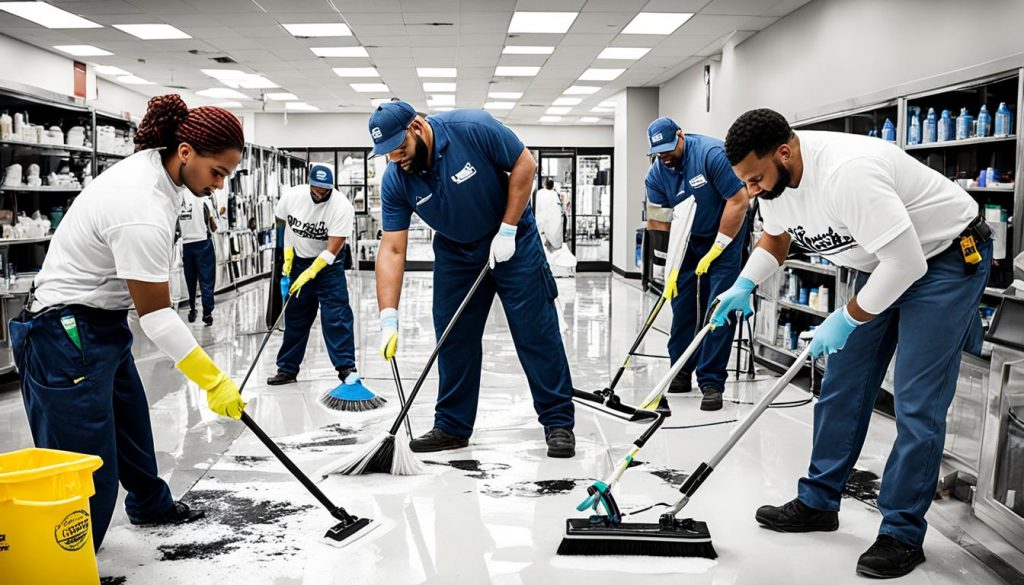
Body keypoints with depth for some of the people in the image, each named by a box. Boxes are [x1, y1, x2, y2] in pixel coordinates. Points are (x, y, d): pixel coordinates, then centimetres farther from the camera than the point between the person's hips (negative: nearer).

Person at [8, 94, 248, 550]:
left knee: (131, 423, 25)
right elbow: (157, 316, -26)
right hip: (68, 336, -10)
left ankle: (150, 505, 46)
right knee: (89, 473, -8)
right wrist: (214, 382, -20)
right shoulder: (143, 213, -31)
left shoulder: (151, 165, -1)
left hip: (101, 324, 10)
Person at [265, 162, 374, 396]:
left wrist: (310, 274, -30)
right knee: (294, 316, 10)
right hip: (297, 262, 4)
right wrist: (288, 254, 1)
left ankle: (346, 368, -9)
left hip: (328, 265, -4)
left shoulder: (342, 207, -23)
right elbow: (284, 223, 8)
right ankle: (287, 369, 20)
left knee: (336, 316, -13)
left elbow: (332, 249, -25)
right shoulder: (291, 195, -12)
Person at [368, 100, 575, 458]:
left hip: (511, 239, -3)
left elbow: (524, 164, -16)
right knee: (453, 338, 4)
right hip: (455, 251, 4)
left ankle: (559, 422, 6)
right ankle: (453, 426, 18)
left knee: (537, 331, -4)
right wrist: (389, 319, -25)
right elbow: (392, 249, -17)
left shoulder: (472, 128, -27)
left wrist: (507, 230, -19)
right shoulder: (395, 181, -16)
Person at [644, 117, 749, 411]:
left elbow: (739, 201, -22)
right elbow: (660, 223, -6)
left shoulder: (712, 153, -23)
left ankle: (711, 382, -3)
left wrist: (716, 250, -19)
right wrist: (671, 268, -13)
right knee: (682, 306, 4)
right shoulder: (656, 174, -9)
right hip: (686, 241, 4)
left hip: (724, 236, -4)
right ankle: (681, 372, 19)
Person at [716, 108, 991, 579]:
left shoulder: (845, 173, -37)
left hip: (949, 258, -8)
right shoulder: (775, 178, -9)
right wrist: (742, 286, -5)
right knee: (842, 385, 8)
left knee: (917, 403, -9)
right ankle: (818, 502, 20)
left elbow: (906, 262, -34)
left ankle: (903, 535, 3)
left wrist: (846, 320, -21)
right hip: (883, 264, 9)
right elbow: (776, 237, 12)